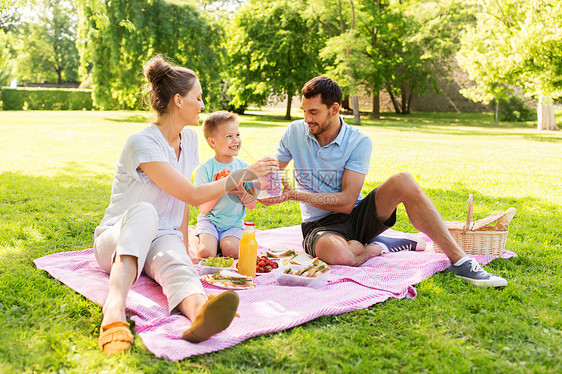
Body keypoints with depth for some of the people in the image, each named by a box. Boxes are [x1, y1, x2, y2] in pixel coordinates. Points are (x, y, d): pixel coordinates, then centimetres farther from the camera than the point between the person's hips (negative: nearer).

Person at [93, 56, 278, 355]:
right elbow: (192, 195, -18)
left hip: (161, 239, 4)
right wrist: (243, 176, -13)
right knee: (144, 211, -38)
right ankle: (114, 313, -59)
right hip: (118, 238, -4)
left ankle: (199, 311, -70)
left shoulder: (189, 139, 7)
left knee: (175, 261, -32)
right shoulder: (141, 143, -17)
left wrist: (183, 247, 10)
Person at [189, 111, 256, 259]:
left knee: (231, 251, -28)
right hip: (209, 221, -1)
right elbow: (203, 209, -11)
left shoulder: (245, 168, 0)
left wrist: (241, 192, -19)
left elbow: (252, 205, 1)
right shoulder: (205, 169, -9)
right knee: (206, 252, -25)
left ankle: (220, 242, 8)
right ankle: (192, 234, 8)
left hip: (234, 224, 1)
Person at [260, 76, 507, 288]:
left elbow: (347, 202, -15)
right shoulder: (295, 132, -2)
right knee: (338, 254, -41)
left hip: (357, 217, 1)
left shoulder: (359, 142, -9)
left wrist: (296, 195, -21)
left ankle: (459, 260, -21)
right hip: (320, 225, -1)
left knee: (403, 181, -28)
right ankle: (379, 247, -8)